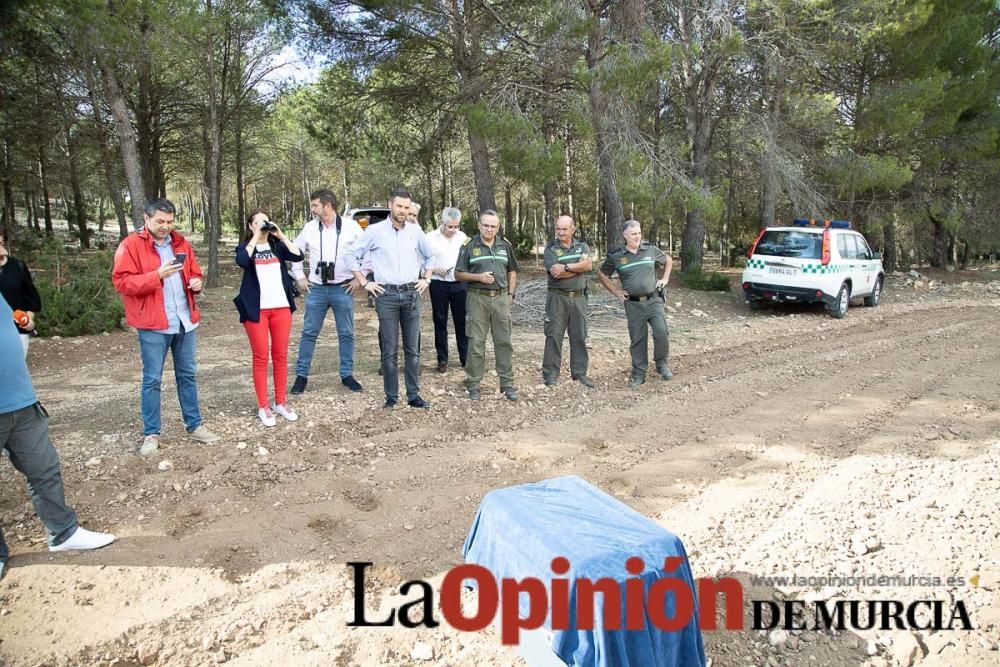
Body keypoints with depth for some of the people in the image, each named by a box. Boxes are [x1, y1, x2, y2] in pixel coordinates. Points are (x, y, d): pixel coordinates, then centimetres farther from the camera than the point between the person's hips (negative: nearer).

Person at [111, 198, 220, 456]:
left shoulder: (181, 243, 11)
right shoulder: (130, 245, -6)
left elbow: (194, 271, 21)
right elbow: (121, 282, -13)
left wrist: (196, 282, -3)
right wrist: (157, 275, -25)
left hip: (185, 321, 5)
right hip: (153, 324, -5)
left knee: (187, 375, 13)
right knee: (152, 379, 3)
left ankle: (194, 425, 24)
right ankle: (151, 434, 14)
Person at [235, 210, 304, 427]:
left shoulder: (277, 245, 11)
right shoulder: (245, 247, 3)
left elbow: (298, 256, -7)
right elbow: (242, 261, -20)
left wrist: (280, 235, -8)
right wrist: (256, 236, -14)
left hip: (281, 307, 3)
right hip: (256, 310, -3)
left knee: (280, 356, 7)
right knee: (260, 358, 0)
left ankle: (280, 403, 17)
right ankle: (263, 407, 8)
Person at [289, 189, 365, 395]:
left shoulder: (351, 227, -5)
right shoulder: (309, 228, 3)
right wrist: (299, 277, 10)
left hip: (343, 289, -2)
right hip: (316, 289, 2)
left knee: (346, 334, 6)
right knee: (309, 333, 5)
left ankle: (347, 375, 18)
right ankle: (301, 375, 14)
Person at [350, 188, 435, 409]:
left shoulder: (416, 231, 7)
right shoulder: (375, 231, -2)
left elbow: (430, 255, 23)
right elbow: (354, 257, 6)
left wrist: (426, 279, 13)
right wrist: (365, 283, 1)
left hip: (412, 294, 3)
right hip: (386, 295, -3)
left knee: (412, 348, 5)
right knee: (390, 350, 0)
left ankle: (413, 395, 13)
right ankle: (391, 396, 10)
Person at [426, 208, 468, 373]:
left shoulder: (462, 237, 6)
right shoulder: (431, 238, -4)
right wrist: (434, 269, -18)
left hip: (460, 284, 2)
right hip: (439, 285, -2)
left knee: (462, 321, 6)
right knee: (440, 322, 5)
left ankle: (465, 357, 15)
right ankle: (442, 359, 14)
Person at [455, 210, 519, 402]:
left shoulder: (505, 246, 11)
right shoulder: (469, 246, 1)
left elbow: (512, 272, 17)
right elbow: (459, 274, 1)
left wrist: (511, 294, 6)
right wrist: (478, 277, -14)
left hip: (501, 298, 3)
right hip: (478, 298, -3)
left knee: (504, 342, 5)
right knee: (476, 343, 0)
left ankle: (507, 383, 13)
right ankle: (473, 384, 9)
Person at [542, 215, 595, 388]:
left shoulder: (582, 246, 9)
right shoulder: (550, 249, 0)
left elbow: (588, 264, -11)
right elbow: (555, 273, -16)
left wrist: (566, 267, -16)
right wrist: (578, 267, -9)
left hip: (578, 297, 3)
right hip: (557, 297, -3)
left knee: (579, 336, 7)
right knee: (554, 336, -3)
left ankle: (579, 373, 16)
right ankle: (550, 374, 3)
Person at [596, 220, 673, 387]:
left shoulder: (651, 250, 2)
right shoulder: (616, 256, -1)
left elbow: (668, 260, 20)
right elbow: (602, 275, 12)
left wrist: (665, 278, 10)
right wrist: (615, 291, 5)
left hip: (653, 300, 0)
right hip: (633, 304, 0)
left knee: (661, 332, -16)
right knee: (637, 339, 4)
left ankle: (661, 364, 7)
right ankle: (639, 374, 15)